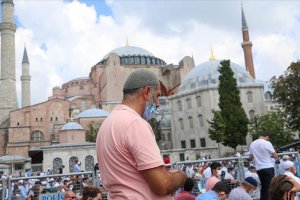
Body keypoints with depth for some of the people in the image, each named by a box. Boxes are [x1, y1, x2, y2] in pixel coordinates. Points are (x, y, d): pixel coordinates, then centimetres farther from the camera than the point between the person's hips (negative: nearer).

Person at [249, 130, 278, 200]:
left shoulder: (252, 144, 7)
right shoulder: (267, 143, -9)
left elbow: (250, 157, 14)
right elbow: (276, 156, -7)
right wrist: (270, 155, 13)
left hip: (259, 168, 6)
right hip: (268, 168, -6)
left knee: (263, 187, 16)